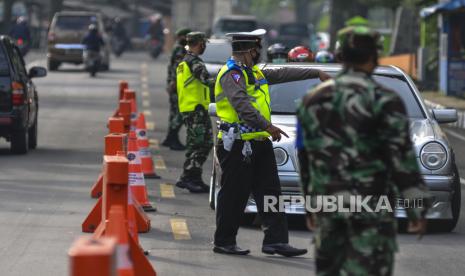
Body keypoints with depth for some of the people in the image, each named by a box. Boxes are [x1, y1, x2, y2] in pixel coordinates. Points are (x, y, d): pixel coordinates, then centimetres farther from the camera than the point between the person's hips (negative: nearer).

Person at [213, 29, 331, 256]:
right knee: (233, 196, -3)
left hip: (258, 143, 10)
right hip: (237, 146, -10)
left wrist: (317, 74, 30)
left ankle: (276, 240, 6)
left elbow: (283, 74, 26)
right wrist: (267, 126, -32)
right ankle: (223, 242, 6)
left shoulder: (254, 73, 18)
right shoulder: (232, 74, -14)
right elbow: (242, 104, -26)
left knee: (270, 193, 5)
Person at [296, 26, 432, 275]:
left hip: (327, 205, 5)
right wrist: (416, 208, -8)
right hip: (371, 207, -5)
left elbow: (305, 155, 15)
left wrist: (310, 205, 22)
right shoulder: (384, 100, -8)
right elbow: (402, 157, -11)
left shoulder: (313, 100, 10)